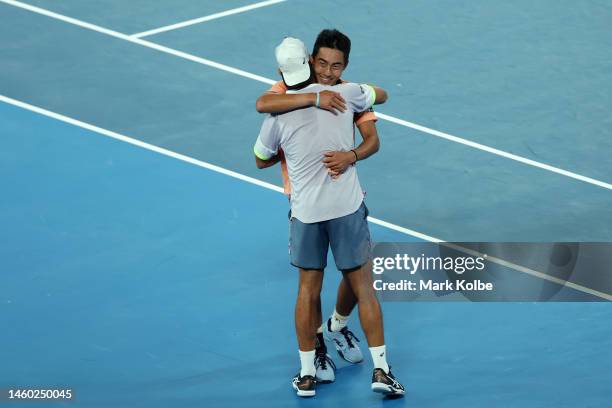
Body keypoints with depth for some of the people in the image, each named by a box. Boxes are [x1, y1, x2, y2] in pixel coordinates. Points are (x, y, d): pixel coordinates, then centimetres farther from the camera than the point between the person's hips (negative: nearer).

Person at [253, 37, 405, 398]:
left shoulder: (278, 116, -3)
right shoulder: (345, 94, -3)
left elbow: (262, 161, 15)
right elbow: (380, 95, 20)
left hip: (306, 213, 0)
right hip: (348, 207, 0)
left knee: (308, 290, 13)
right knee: (364, 288, 8)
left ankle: (307, 374, 18)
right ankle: (381, 370, 6)